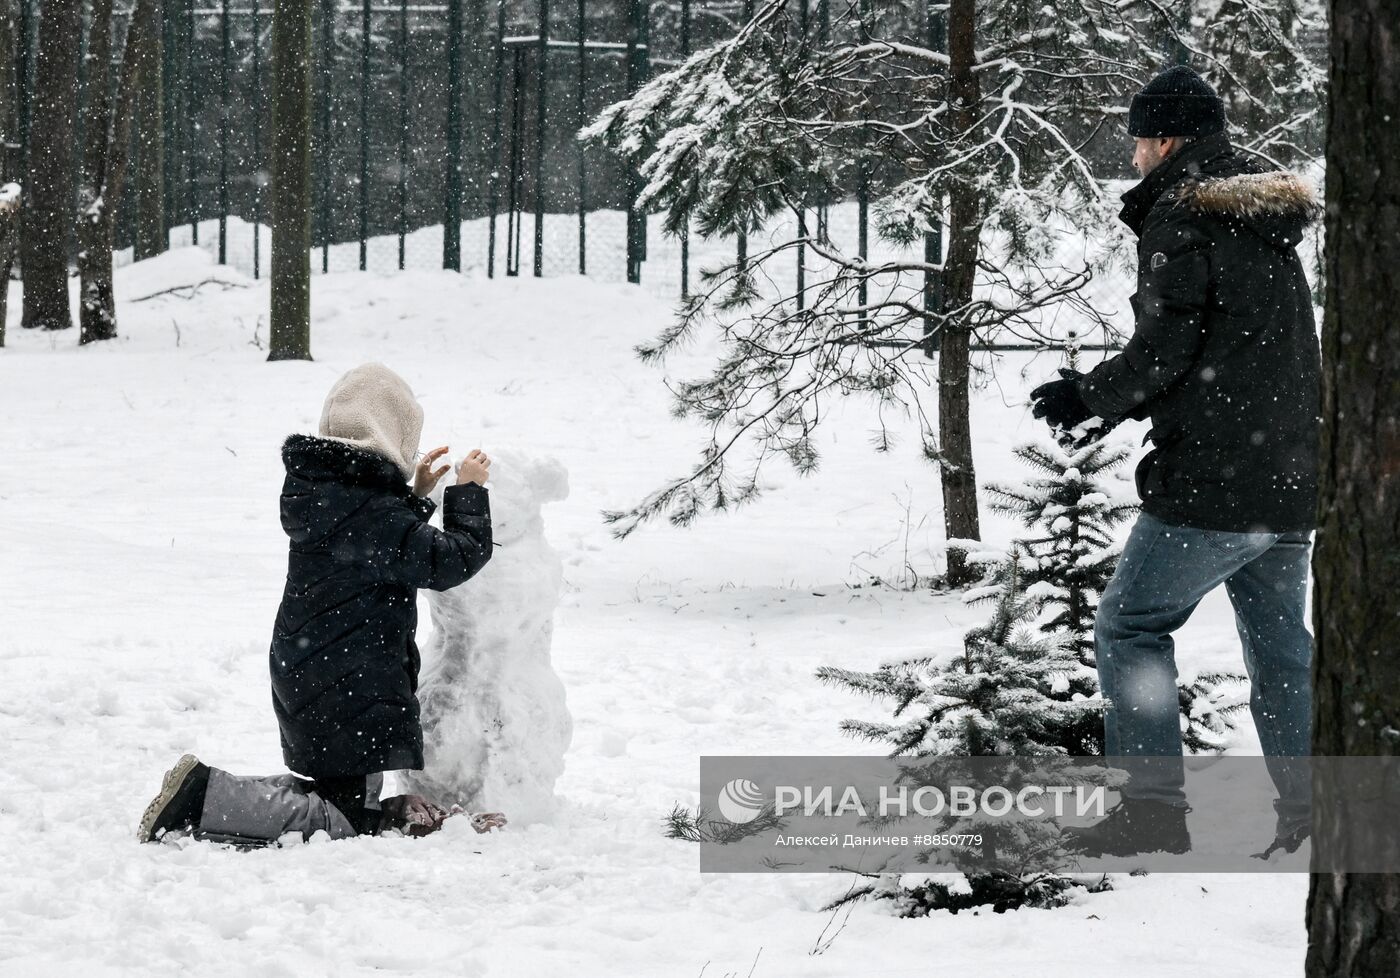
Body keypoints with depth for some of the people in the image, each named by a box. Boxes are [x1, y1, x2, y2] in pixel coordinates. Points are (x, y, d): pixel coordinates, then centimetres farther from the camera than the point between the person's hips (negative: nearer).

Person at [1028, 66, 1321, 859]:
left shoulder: (1180, 219, -9)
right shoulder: (1270, 222, 17)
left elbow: (1163, 355, -14)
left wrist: (1087, 397, 3)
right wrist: (1108, 403, 21)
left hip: (1212, 479, -8)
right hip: (1294, 478, 8)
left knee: (1132, 624, 2)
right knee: (1280, 642, 14)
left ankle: (1156, 805, -5)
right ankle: (1309, 813, 12)